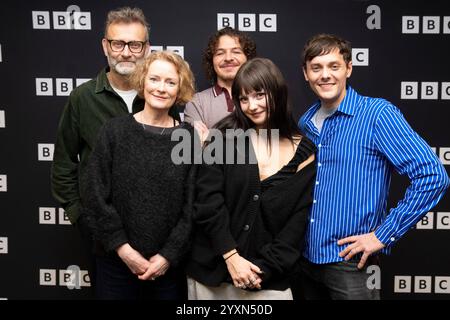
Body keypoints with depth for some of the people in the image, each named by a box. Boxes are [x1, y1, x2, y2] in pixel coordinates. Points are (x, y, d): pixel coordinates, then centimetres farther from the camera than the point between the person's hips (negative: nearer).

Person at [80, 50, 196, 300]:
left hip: (170, 264, 1)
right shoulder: (115, 130, -2)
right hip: (117, 261, 0)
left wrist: (169, 255, -8)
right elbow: (94, 195, -5)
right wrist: (122, 248, -10)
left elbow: (193, 205, -3)